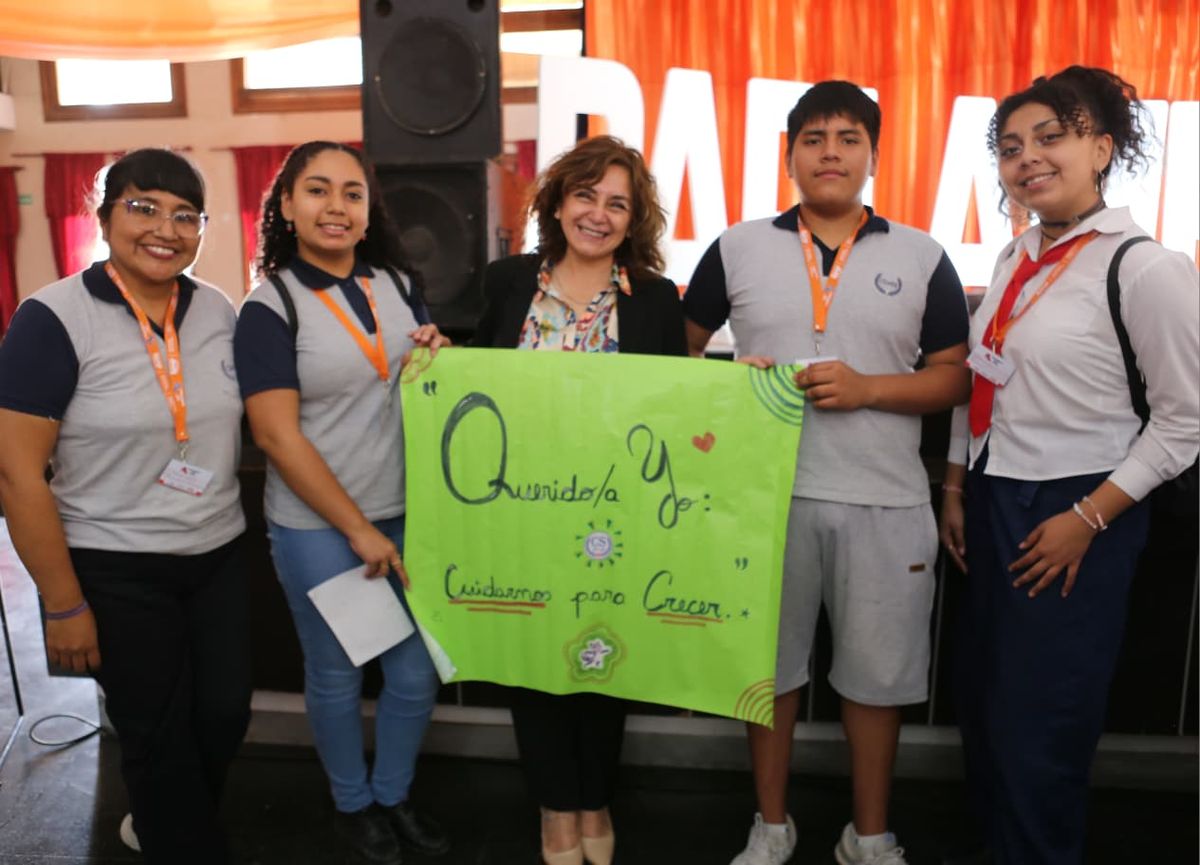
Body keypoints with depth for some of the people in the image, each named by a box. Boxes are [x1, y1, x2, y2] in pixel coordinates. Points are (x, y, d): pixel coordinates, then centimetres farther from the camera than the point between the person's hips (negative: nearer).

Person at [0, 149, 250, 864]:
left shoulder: (218, 310, 0)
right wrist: (64, 604, -13)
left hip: (220, 555, 5)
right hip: (116, 571, -5)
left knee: (226, 714, 15)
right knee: (158, 735, 10)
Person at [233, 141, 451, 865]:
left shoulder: (397, 284, 5)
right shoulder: (270, 307, -10)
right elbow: (277, 435, -14)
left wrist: (440, 353, -7)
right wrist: (358, 530, -14)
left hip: (408, 513, 5)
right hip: (318, 527, -4)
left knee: (417, 673, 11)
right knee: (338, 676, 12)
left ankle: (395, 794, 38)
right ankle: (352, 804, 38)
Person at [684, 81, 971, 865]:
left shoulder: (921, 257, 4)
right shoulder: (738, 248, 5)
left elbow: (956, 378, 3)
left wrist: (866, 388, -14)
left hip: (885, 501, 0)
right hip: (767, 492, 0)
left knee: (878, 671, 11)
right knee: (768, 663, 12)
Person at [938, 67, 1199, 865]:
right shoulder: (1016, 257, 8)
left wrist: (1088, 519, -15)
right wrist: (957, 489, 13)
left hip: (1074, 516, -7)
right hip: (994, 506, 7)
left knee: (1039, 721, 5)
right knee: (984, 704, 17)